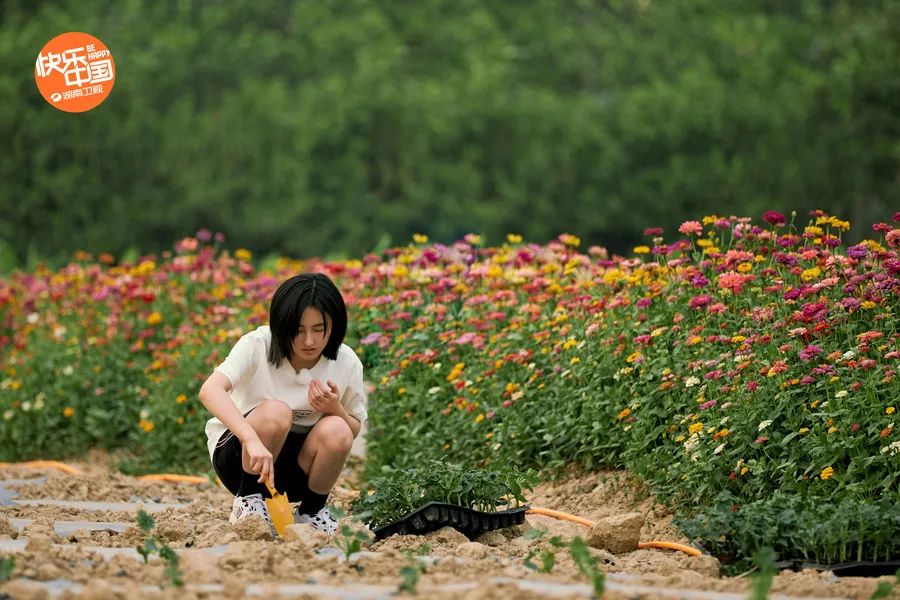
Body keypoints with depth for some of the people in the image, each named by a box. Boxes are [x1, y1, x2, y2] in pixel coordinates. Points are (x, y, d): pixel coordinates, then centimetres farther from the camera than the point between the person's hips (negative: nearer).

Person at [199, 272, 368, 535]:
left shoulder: (346, 363, -10)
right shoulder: (258, 346, -20)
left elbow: (353, 431, 3)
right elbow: (210, 390, -37)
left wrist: (335, 409, -22)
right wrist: (253, 439, -51)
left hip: (298, 464, 3)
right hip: (239, 452, -3)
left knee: (336, 431, -29)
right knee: (276, 412, -34)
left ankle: (310, 512, -3)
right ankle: (248, 500, -11)